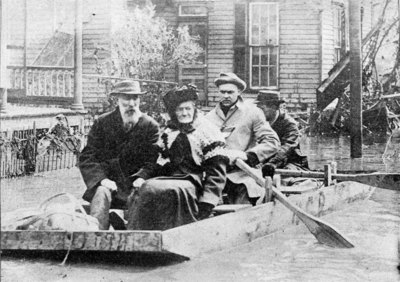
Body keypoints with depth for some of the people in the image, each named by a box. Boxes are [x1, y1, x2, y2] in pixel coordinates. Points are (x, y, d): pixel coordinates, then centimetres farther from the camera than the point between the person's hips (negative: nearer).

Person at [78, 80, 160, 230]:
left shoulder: (151, 126, 5)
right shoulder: (102, 123, 6)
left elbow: (152, 162, 2)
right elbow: (86, 158, 0)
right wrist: (102, 179, -15)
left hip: (135, 184, 0)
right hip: (108, 181, 0)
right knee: (102, 193, -31)